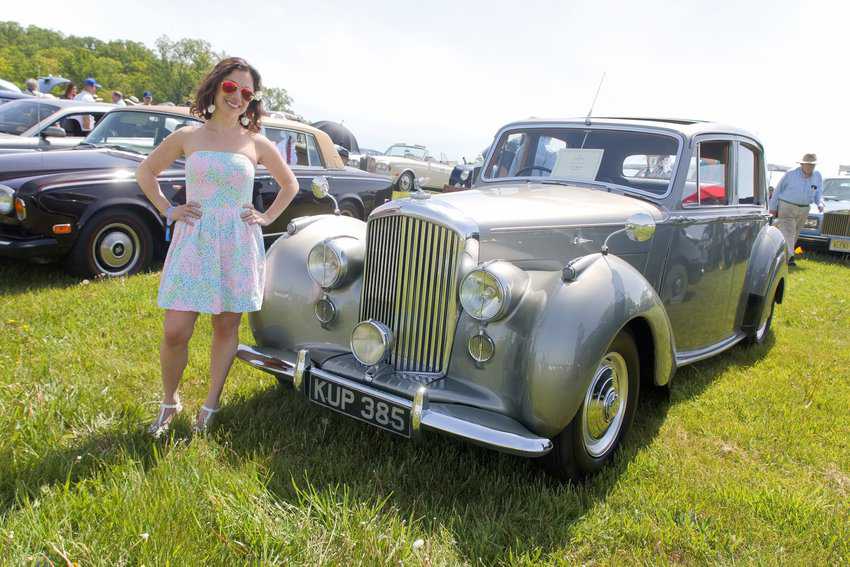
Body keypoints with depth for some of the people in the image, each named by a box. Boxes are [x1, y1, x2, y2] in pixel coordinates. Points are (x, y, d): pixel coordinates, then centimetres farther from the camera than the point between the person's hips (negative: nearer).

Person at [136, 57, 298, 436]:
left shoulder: (257, 144, 4)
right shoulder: (187, 136, 4)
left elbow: (290, 184, 18)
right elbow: (146, 171, 17)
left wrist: (267, 217, 7)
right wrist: (167, 210, 6)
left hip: (239, 246, 1)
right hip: (193, 242, 0)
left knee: (227, 327, 7)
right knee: (175, 332, -5)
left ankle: (210, 405, 24)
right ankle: (169, 401, 20)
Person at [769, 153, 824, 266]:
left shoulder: (817, 176, 4)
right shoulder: (791, 174, -9)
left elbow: (819, 193, 12)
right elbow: (778, 190, -2)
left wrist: (820, 203, -11)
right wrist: (773, 207, -2)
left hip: (803, 210, 5)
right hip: (786, 207, -5)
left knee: (795, 234, 10)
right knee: (787, 232, -15)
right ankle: (789, 257, -23)